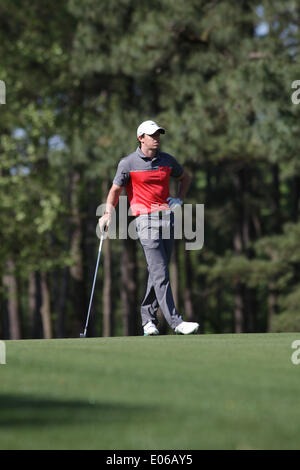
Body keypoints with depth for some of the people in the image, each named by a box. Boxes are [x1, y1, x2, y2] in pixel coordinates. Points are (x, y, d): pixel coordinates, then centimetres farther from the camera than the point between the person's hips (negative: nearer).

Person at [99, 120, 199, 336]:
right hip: (146, 219, -5)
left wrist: (180, 198, 13)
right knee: (160, 272, -13)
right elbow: (115, 190, 4)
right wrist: (108, 214, -9)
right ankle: (175, 322, -19)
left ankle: (148, 319, 17)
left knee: (158, 271, 7)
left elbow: (185, 177, 28)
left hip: (167, 218, 5)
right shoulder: (128, 163, -1)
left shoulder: (167, 160, 11)